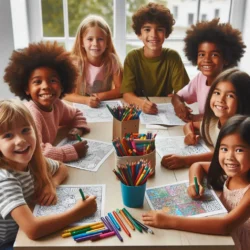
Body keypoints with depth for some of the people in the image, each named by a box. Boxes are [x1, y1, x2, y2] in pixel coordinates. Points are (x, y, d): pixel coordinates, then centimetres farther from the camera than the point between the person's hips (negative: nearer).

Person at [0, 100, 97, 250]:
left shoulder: (33, 160, -11)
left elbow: (62, 168, 8)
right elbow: (32, 229, -39)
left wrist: (52, 184, -12)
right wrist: (79, 212, -31)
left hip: (24, 235, 6)